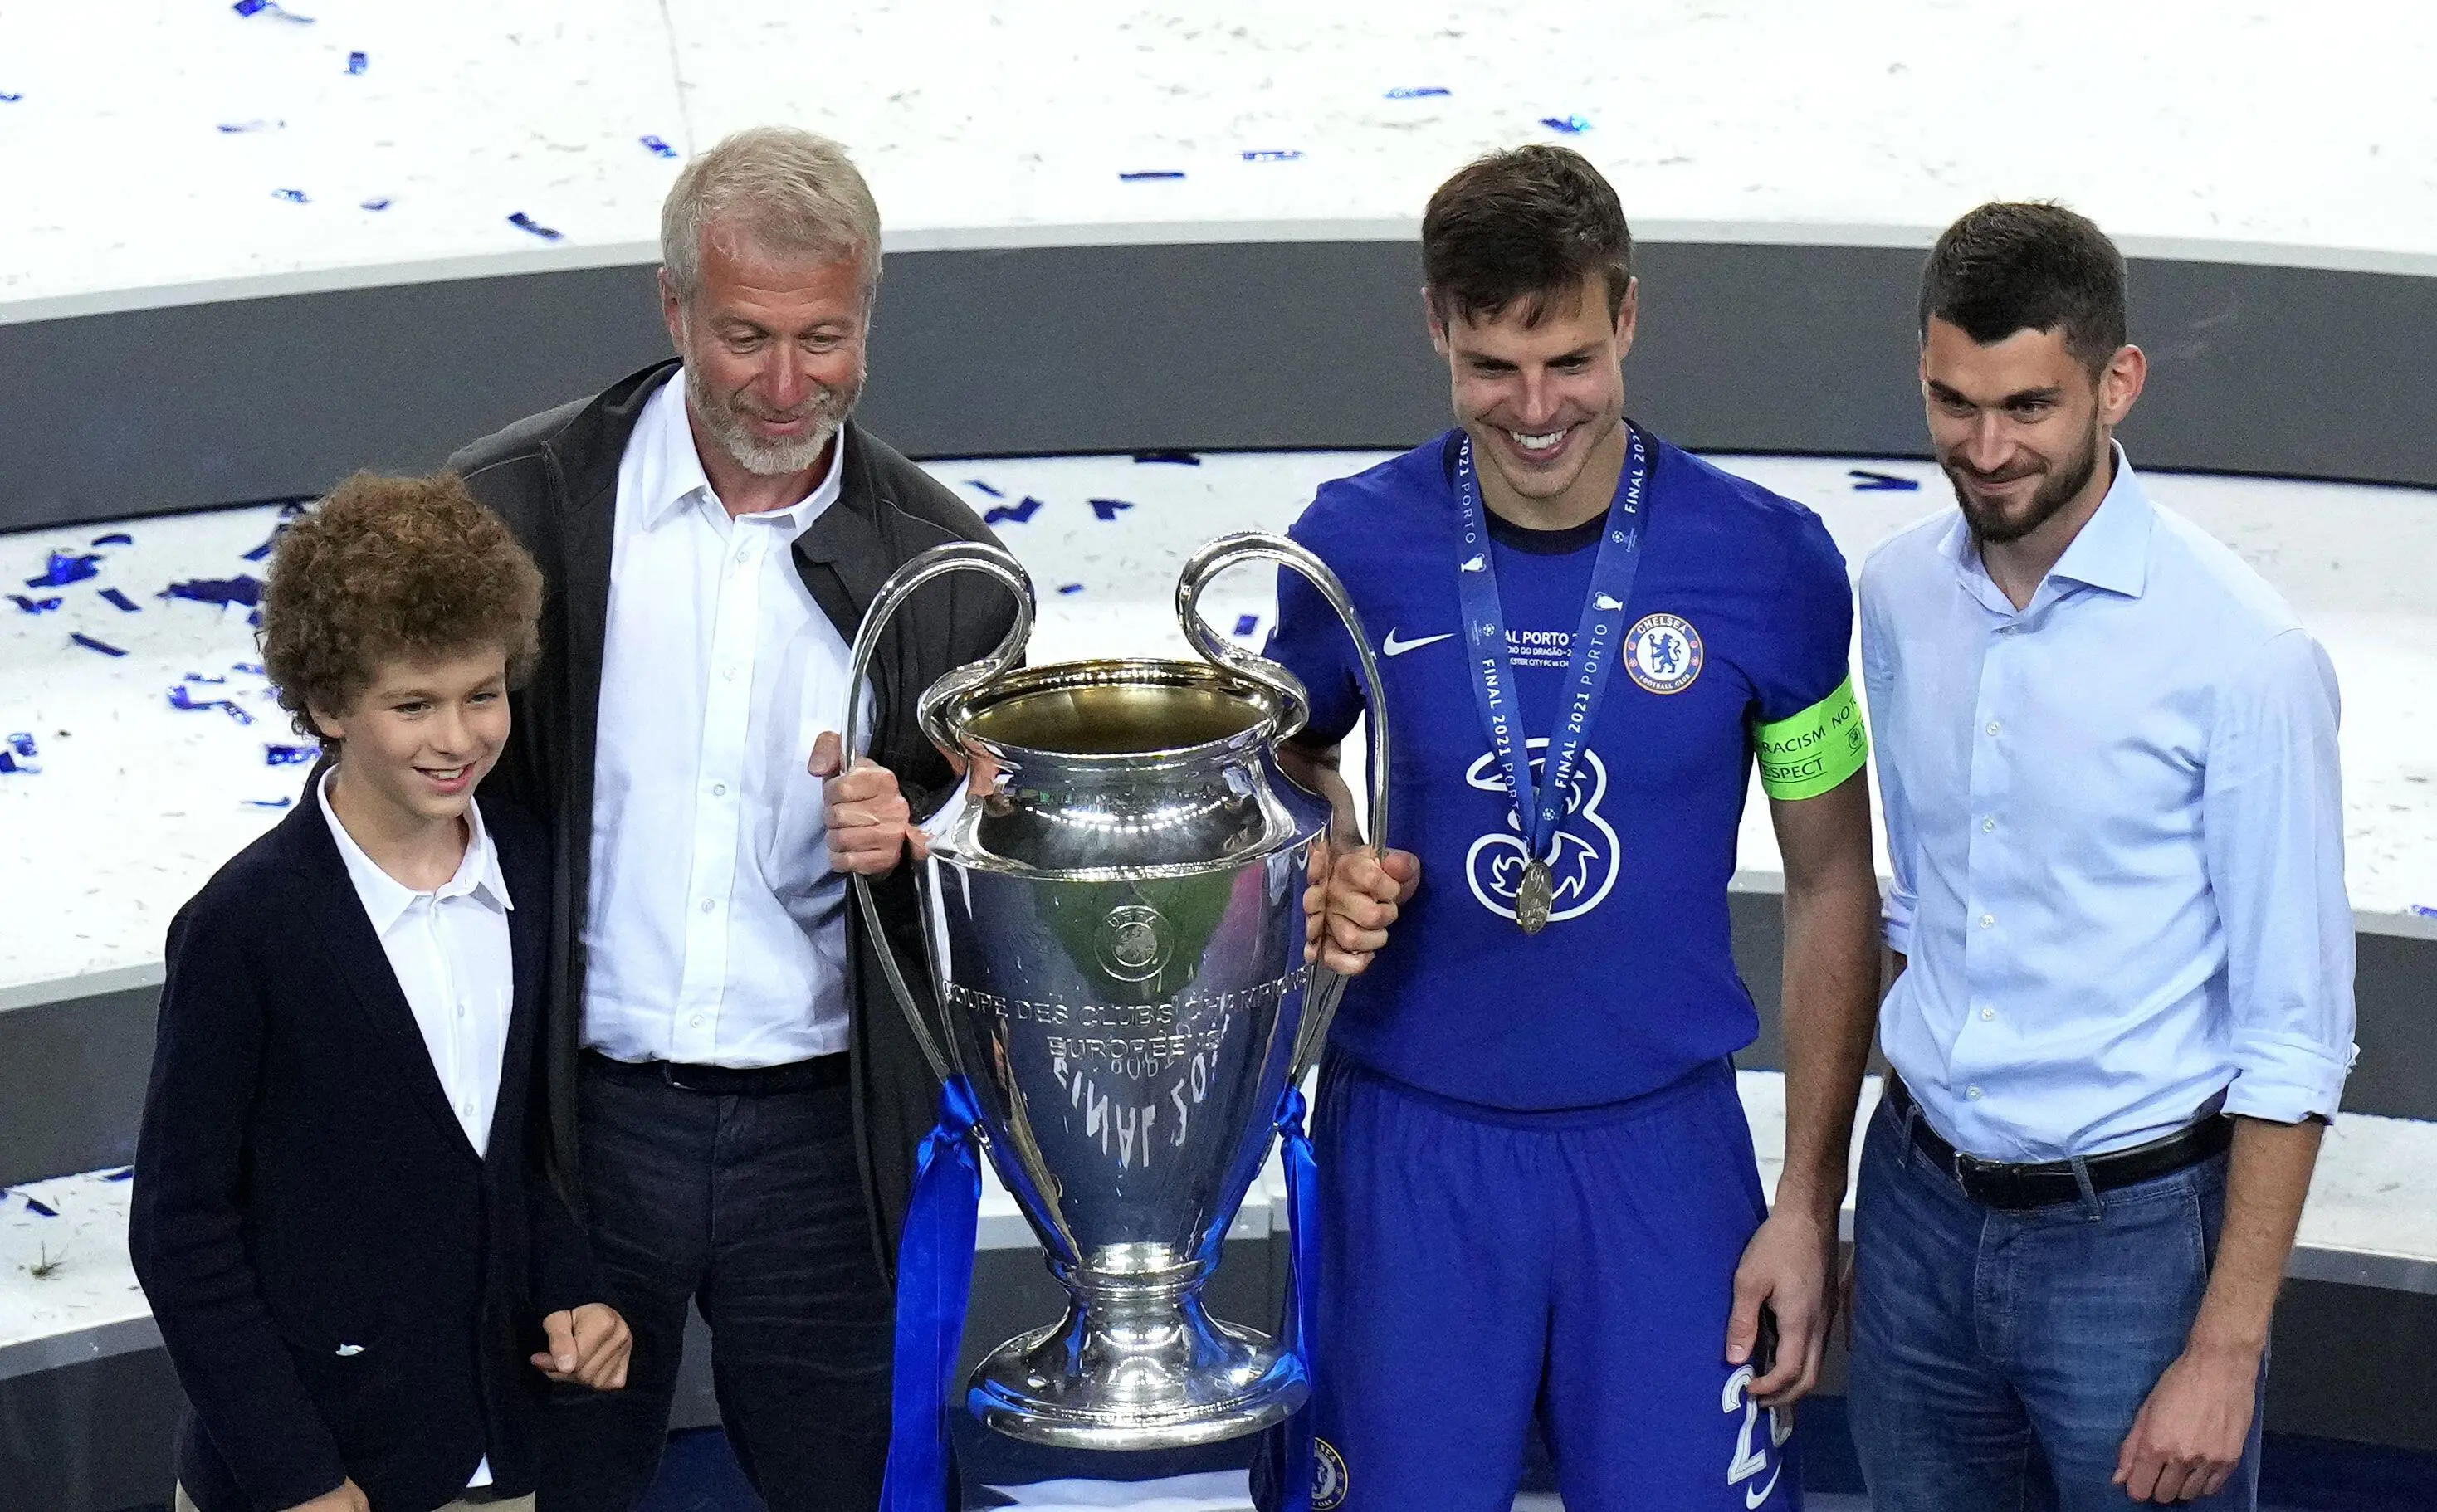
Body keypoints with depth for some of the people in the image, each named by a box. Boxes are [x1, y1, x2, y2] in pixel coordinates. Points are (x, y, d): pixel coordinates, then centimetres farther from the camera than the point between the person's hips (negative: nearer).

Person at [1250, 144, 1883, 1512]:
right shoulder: (1357, 543, -5)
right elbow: (1293, 762, 14)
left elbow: (1832, 883, 1)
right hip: (1409, 1141, 1)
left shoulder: (1767, 562, -7)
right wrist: (1330, 873, -10)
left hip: (1663, 1143, -1)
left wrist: (1811, 1199, -1)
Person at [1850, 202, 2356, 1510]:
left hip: (2135, 1229, -5)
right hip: (1920, 1207, 5)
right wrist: (1905, 1188, 16)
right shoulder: (1897, 595, 1)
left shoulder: (2244, 653, -17)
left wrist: (2228, 1349, -14)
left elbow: (2295, 1035, -13)